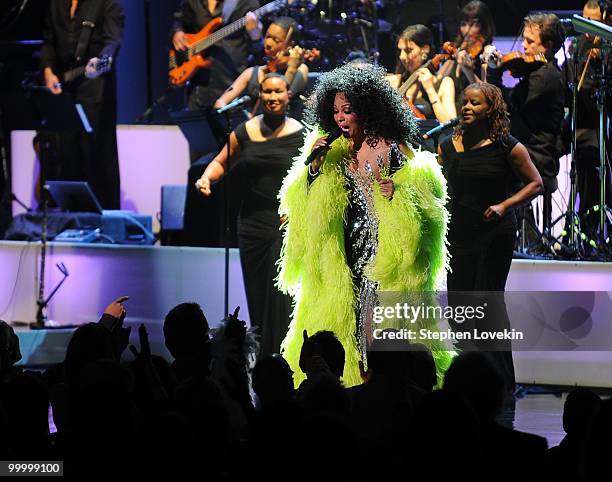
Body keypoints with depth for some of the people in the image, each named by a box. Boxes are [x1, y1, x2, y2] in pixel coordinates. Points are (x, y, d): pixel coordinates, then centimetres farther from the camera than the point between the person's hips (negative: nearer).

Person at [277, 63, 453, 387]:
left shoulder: (395, 150, -1)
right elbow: (297, 206, 10)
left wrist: (398, 194, -15)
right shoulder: (328, 149, 11)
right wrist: (313, 168, -6)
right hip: (337, 265, 4)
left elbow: (429, 195, 3)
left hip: (387, 261, -4)